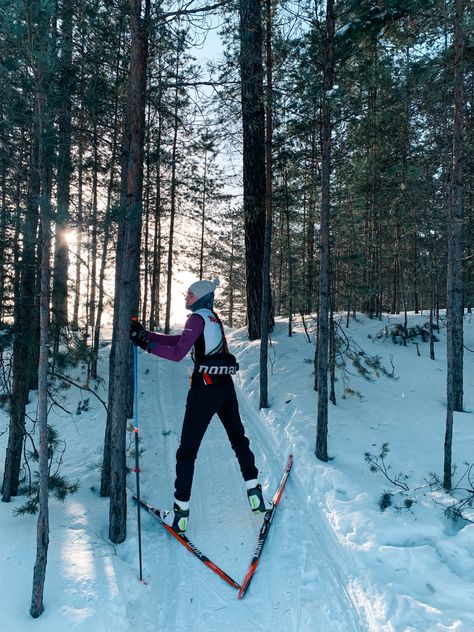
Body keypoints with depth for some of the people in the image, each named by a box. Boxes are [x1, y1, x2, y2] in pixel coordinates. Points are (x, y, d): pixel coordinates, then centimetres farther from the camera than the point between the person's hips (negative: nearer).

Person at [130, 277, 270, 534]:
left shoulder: (197, 318, -10)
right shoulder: (212, 318, 15)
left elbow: (177, 353, -18)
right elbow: (179, 340, 13)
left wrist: (147, 344, -14)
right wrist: (145, 334, 8)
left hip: (205, 387, -8)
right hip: (226, 385, 9)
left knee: (187, 449, 1)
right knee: (239, 439, 19)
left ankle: (181, 512, 8)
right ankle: (255, 495, 21)